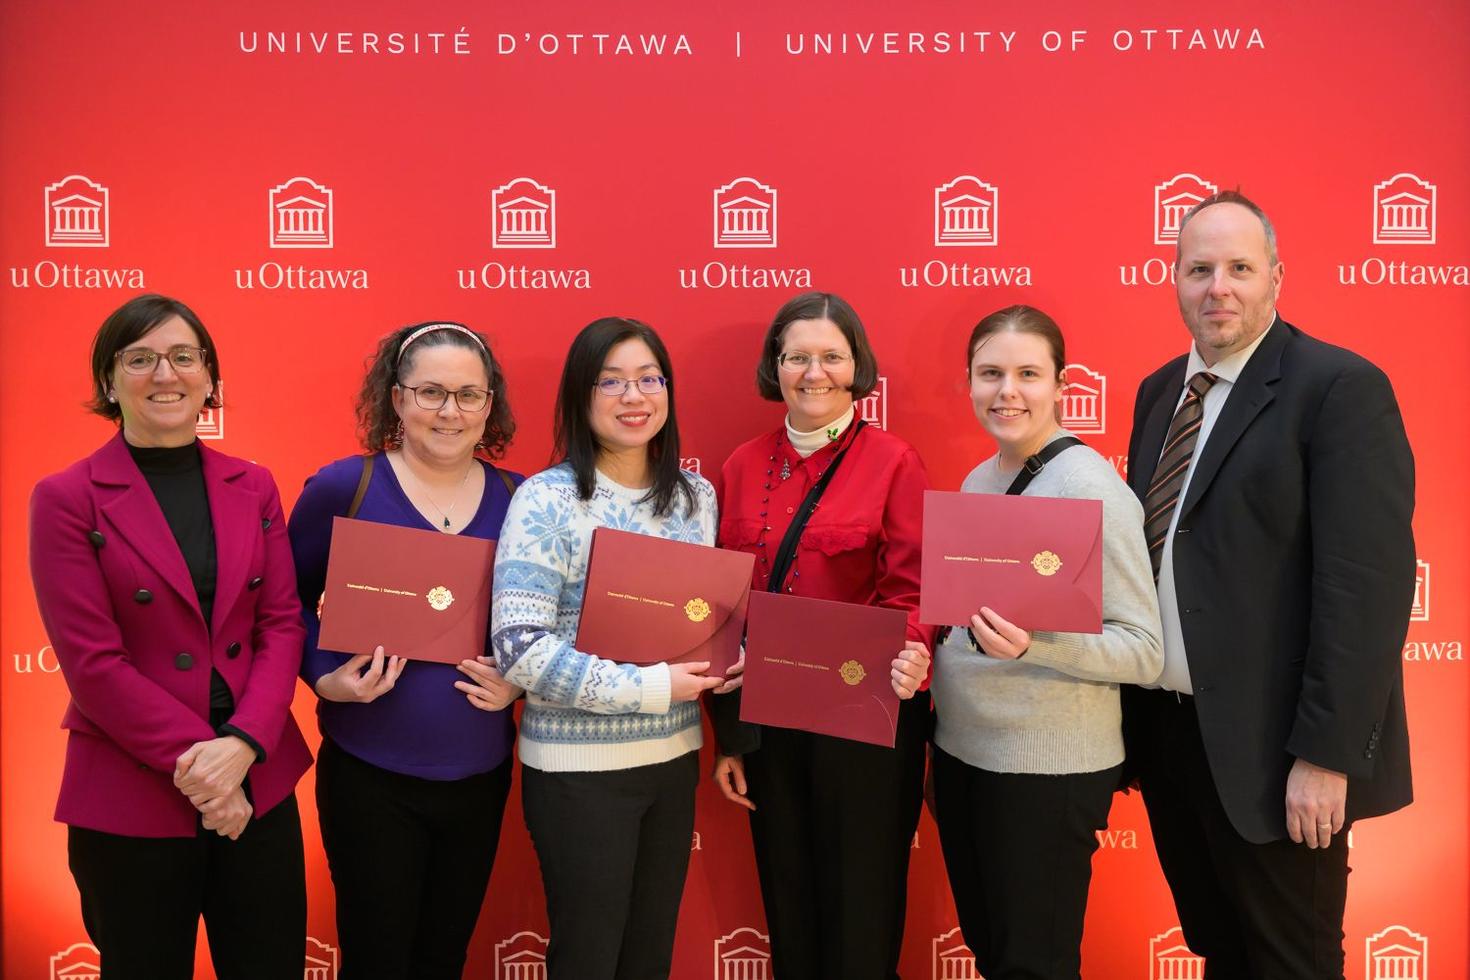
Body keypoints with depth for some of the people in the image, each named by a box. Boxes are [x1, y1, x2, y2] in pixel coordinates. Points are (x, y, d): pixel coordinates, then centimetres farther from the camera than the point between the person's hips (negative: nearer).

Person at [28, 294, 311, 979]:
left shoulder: (253, 487, 7)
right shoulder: (66, 499, -5)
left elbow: (282, 623, 2)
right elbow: (92, 661, -10)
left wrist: (240, 745, -13)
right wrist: (195, 760, -15)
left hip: (259, 785, 4)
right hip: (129, 800, -3)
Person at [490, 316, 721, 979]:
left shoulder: (696, 495, 4)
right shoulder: (547, 499, -13)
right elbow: (520, 649, -20)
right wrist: (651, 687, -20)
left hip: (674, 756, 5)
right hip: (578, 768, -5)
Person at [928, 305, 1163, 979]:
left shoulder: (1090, 485, -14)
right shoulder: (978, 481, 8)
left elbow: (1143, 651, -18)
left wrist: (1033, 644, -32)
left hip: (1048, 768, -7)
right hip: (960, 749, 7)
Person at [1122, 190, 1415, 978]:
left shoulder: (1342, 389, -12)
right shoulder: (1159, 391, 10)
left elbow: (1367, 583, -18)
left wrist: (1327, 755, -20)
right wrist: (1131, 714, 8)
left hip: (1266, 747, -6)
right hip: (1165, 728, 6)